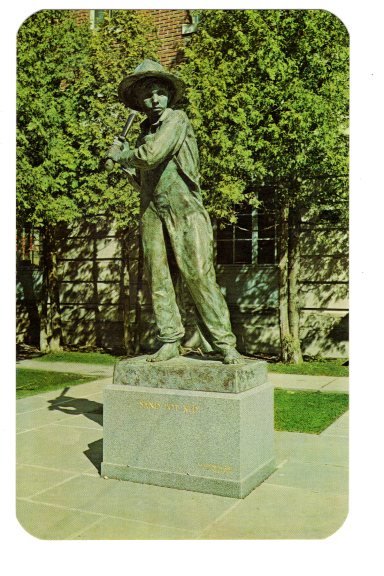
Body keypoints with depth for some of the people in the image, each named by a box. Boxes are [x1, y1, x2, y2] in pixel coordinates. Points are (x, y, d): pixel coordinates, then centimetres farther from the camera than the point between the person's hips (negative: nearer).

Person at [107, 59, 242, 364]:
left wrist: (120, 155, 1)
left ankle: (225, 343, -6)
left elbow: (151, 156, -16)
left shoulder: (177, 119, -2)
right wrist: (128, 161, 10)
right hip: (152, 212, 7)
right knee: (158, 276, 2)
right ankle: (170, 341, 10)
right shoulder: (145, 132, 20)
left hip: (183, 211, -6)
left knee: (199, 275, -10)